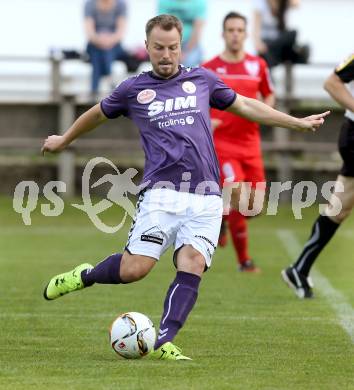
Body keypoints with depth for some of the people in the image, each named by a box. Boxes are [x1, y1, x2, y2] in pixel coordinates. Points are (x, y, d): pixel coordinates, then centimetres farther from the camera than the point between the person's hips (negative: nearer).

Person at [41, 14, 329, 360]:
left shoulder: (202, 80, 15)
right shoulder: (133, 89, 10)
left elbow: (244, 105, 27)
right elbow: (99, 113, 28)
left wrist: (298, 123, 27)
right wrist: (64, 140, 42)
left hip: (206, 199, 2)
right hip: (161, 194, -2)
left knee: (192, 268, -15)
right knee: (133, 269, -13)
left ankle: (163, 342, -13)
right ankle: (85, 276, 16)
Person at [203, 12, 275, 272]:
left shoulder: (258, 65, 5)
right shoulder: (209, 69, -2)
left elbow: (269, 95, 18)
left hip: (250, 142, 4)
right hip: (221, 142, -4)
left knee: (255, 204, 1)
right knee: (240, 197, -17)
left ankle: (223, 216, 36)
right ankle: (243, 260, -5)